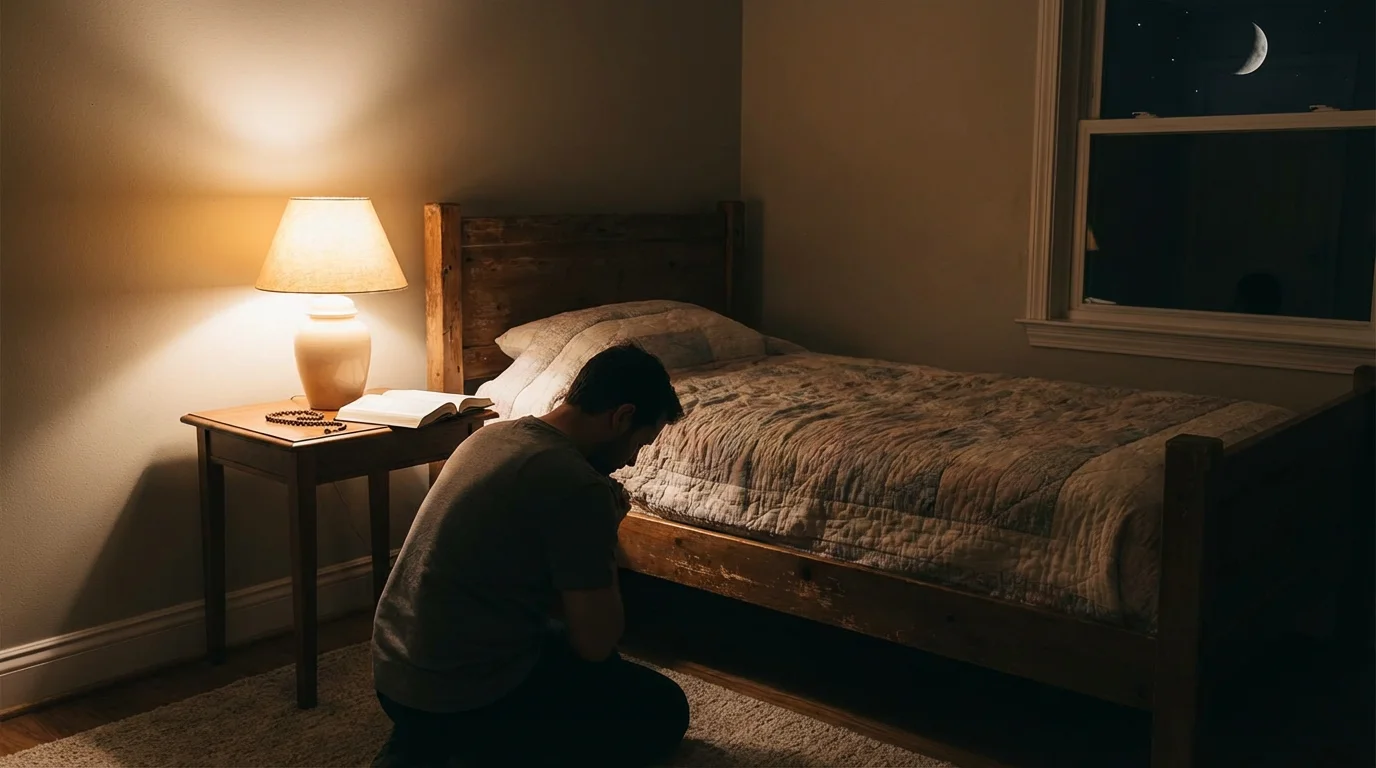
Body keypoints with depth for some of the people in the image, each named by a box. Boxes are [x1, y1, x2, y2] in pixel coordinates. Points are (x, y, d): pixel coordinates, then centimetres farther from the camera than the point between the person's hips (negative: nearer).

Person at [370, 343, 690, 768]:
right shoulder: (578, 486, -20)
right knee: (665, 710, 9)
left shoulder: (492, 434, 6)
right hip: (465, 696, -8)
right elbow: (595, 643, -14)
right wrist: (606, 532, -2)